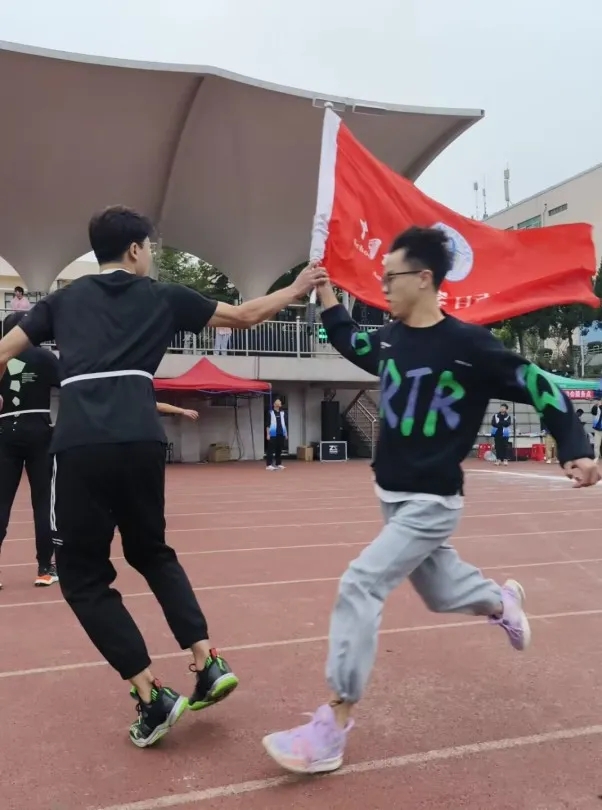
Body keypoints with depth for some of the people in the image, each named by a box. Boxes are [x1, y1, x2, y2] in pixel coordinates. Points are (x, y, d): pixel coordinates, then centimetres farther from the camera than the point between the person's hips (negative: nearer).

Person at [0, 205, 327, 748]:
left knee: (83, 575, 13)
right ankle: (208, 664, 17)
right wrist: (297, 289, 37)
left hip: (79, 443, -1)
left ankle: (153, 698, 7)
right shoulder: (163, 297, 17)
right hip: (140, 440, 1)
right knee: (152, 553, 24)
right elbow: (247, 315, 23)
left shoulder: (64, 299, 21)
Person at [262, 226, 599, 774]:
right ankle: (501, 602, 55)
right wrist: (324, 291, 15)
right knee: (440, 591, 22)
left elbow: (540, 388, -12)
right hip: (394, 497, 7)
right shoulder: (389, 339, 2)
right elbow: (349, 342, 23)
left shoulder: (470, 345, -17)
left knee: (359, 587, -17)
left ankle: (333, 727, -7)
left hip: (433, 503, -7)